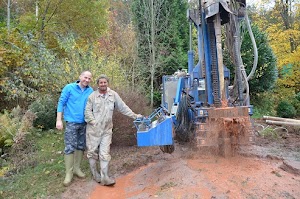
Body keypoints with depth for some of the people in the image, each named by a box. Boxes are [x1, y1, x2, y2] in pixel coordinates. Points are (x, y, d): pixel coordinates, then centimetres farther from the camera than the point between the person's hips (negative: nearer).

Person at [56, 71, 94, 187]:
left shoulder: (91, 91, 4)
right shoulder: (69, 88, -4)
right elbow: (61, 103, -4)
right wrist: (59, 120, -8)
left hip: (84, 123, 4)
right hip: (72, 122, -4)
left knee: (81, 146, 12)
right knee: (70, 148, -4)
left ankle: (76, 168, 26)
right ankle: (69, 173, 6)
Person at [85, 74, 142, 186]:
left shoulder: (113, 95, 4)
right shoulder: (92, 96, -1)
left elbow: (123, 107, 7)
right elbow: (87, 111, -1)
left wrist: (134, 116, 2)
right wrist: (94, 122, -11)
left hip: (106, 130, 1)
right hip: (93, 129, -1)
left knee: (105, 154, -2)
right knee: (92, 152, 7)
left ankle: (104, 178, 2)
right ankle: (95, 174, 24)